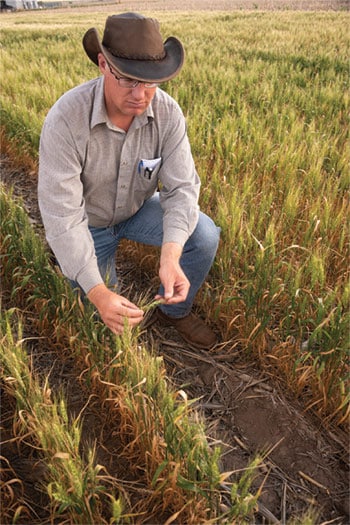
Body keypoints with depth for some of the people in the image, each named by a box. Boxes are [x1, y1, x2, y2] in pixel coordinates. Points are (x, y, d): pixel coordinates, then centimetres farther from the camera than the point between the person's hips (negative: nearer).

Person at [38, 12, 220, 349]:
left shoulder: (167, 113, -22)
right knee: (104, 318, -1)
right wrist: (97, 292, -44)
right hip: (87, 221, -2)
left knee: (205, 236, -20)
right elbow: (62, 215, -35)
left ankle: (174, 311, 7)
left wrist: (170, 257, -44)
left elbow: (181, 188, -25)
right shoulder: (65, 119, -32)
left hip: (138, 208, 3)